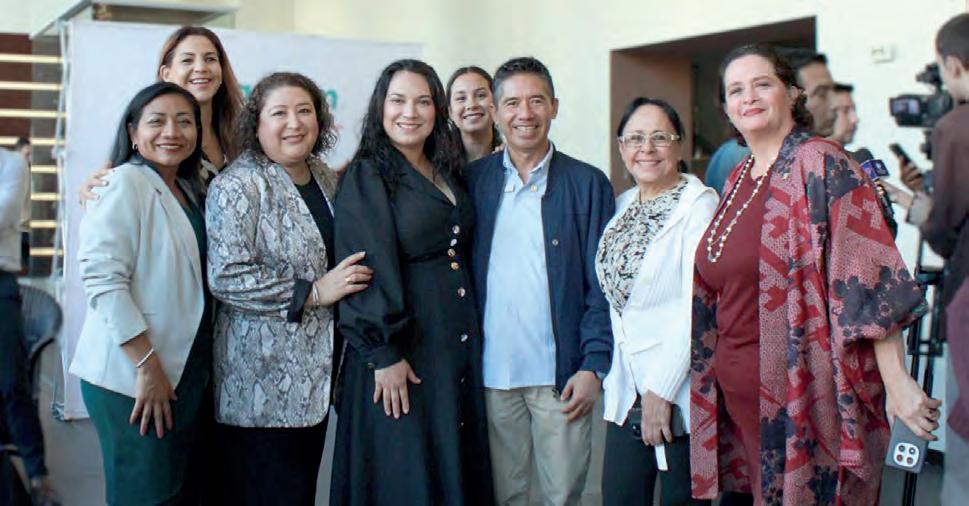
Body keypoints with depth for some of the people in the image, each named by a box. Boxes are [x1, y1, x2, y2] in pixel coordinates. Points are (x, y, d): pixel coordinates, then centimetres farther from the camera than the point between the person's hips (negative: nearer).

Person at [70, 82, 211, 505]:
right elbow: (103, 280, -19)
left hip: (187, 371, 8)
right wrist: (147, 366, -20)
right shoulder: (125, 183, -11)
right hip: (132, 375, -8)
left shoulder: (188, 191, 13)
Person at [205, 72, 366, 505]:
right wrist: (314, 292, -18)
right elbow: (226, 277, -21)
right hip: (263, 384, -7)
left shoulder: (324, 178, 12)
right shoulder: (238, 186, -12)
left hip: (315, 376, 7)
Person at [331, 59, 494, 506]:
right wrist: (384, 354, -19)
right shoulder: (365, 177, -8)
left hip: (457, 339, 7)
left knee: (457, 464, 11)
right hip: (401, 346, -6)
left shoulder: (447, 174, 13)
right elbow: (368, 269, -15)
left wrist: (471, 331, 9)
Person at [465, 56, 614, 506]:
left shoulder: (588, 184, 1)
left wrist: (593, 367, -9)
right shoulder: (474, 180, 6)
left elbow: (602, 287, 0)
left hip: (562, 375, -1)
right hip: (492, 372, 2)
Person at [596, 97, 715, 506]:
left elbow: (697, 307, -16)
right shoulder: (623, 205, 11)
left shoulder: (699, 204, -10)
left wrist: (660, 391, -17)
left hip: (678, 391, -6)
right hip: (625, 388, 6)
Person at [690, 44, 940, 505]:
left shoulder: (820, 165, -11)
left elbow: (871, 276, -18)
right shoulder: (737, 181, 11)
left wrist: (896, 382, -24)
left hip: (804, 393, -7)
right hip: (738, 394, 7)